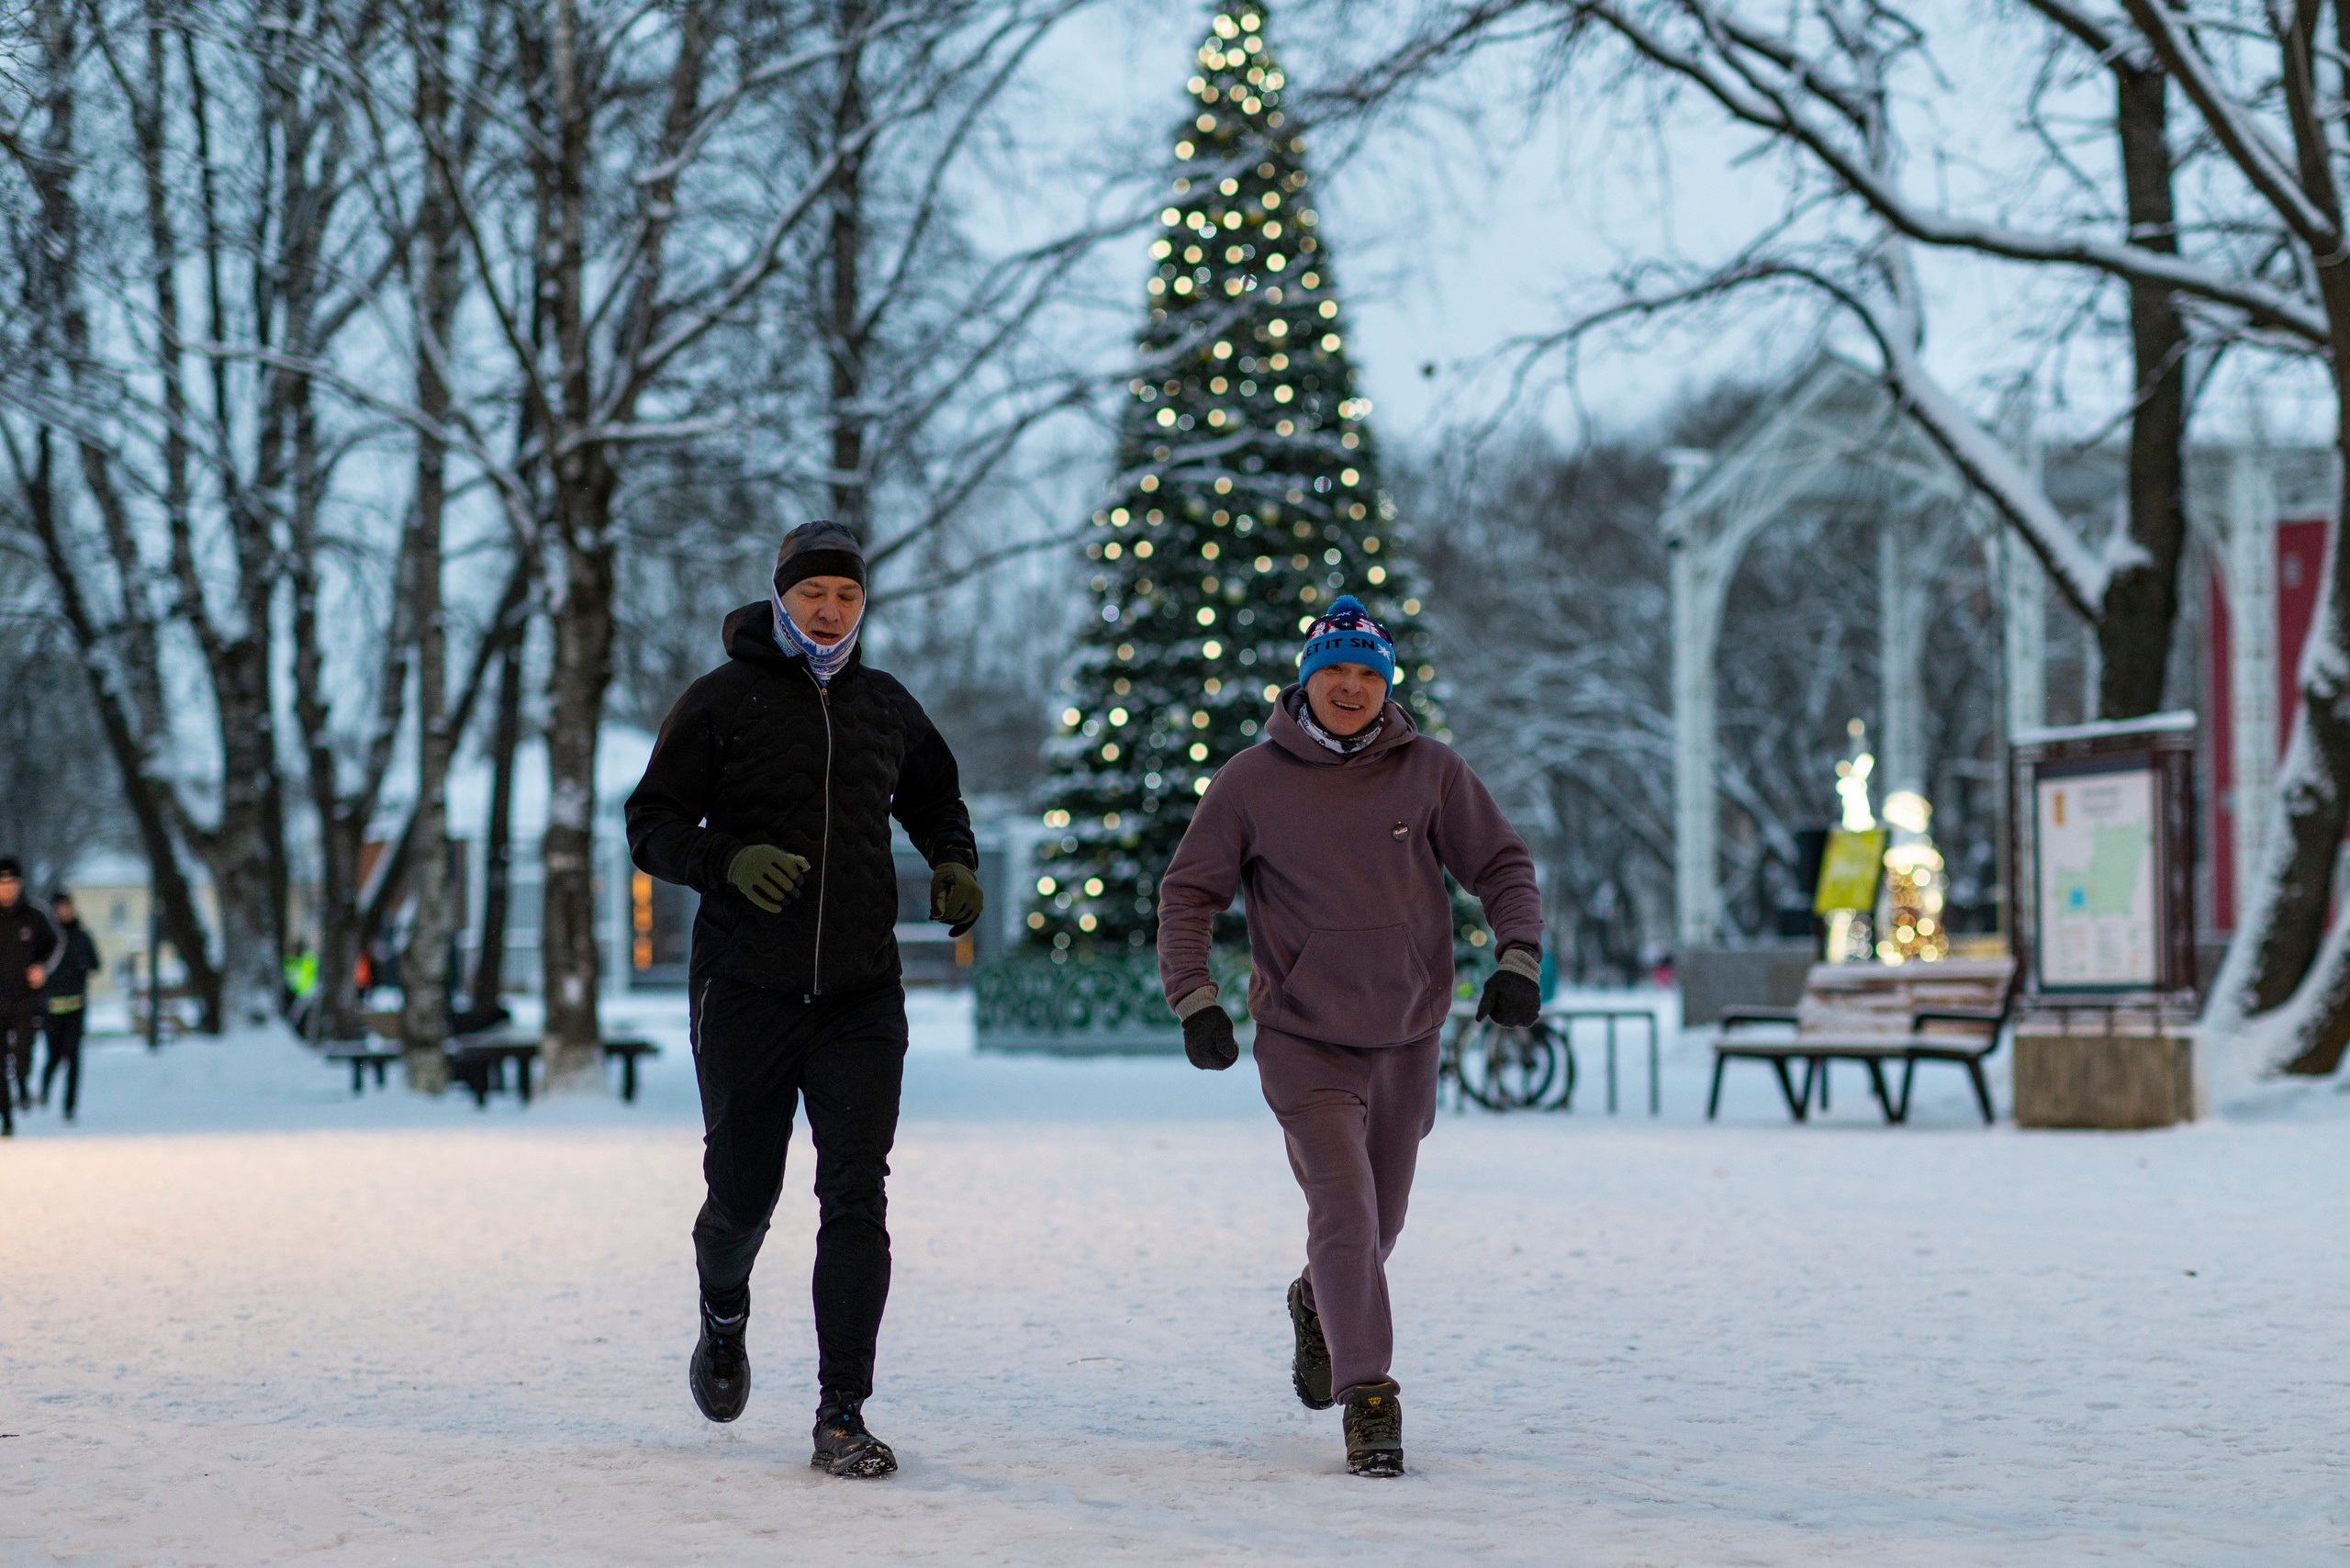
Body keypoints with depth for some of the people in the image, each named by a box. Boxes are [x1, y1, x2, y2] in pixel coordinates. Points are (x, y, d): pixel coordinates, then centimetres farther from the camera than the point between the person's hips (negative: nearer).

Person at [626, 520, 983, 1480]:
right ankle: (724, 1313, 43)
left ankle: (842, 1416, -7)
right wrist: (729, 859, -21)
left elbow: (933, 799, 29)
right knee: (743, 1193, 8)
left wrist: (954, 864, 9)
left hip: (861, 995, 2)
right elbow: (651, 825, -2)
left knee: (856, 1196, -9)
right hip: (746, 993, -2)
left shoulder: (887, 708, 11)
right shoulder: (723, 700, -1)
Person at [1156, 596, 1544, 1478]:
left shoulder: (1429, 771, -2)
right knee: (1345, 1213, -17)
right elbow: (1188, 894, 1)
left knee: (1379, 1222, 17)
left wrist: (1519, 957, -13)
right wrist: (1194, 998, -12)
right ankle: (1369, 1404, -10)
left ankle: (1319, 1311, 49)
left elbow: (1503, 865, 3)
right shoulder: (1251, 783, -5)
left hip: (1407, 1041, 3)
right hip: (1303, 1039, -3)